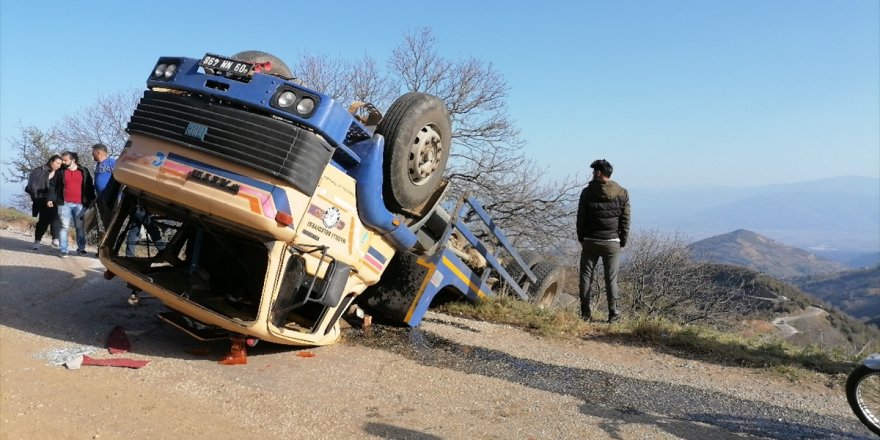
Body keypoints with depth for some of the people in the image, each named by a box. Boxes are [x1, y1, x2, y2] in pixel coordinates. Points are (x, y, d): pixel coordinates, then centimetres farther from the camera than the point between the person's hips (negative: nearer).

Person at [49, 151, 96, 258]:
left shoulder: (83, 171, 8)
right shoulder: (60, 171, 7)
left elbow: (89, 187, 10)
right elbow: (53, 186, 7)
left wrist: (91, 200, 5)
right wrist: (51, 198, -3)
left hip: (80, 204, 0)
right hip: (64, 204, 0)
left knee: (80, 227, 6)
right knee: (64, 227, -1)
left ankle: (81, 248, 15)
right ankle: (63, 250, 1)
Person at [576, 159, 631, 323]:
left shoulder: (587, 192, -3)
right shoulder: (622, 193, 0)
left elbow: (581, 219, 0)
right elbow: (625, 221, 2)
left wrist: (581, 239, 10)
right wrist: (622, 242, 9)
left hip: (589, 241, 0)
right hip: (612, 243, 1)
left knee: (586, 277, 7)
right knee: (611, 279, 4)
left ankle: (585, 313, 8)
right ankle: (614, 314, 5)